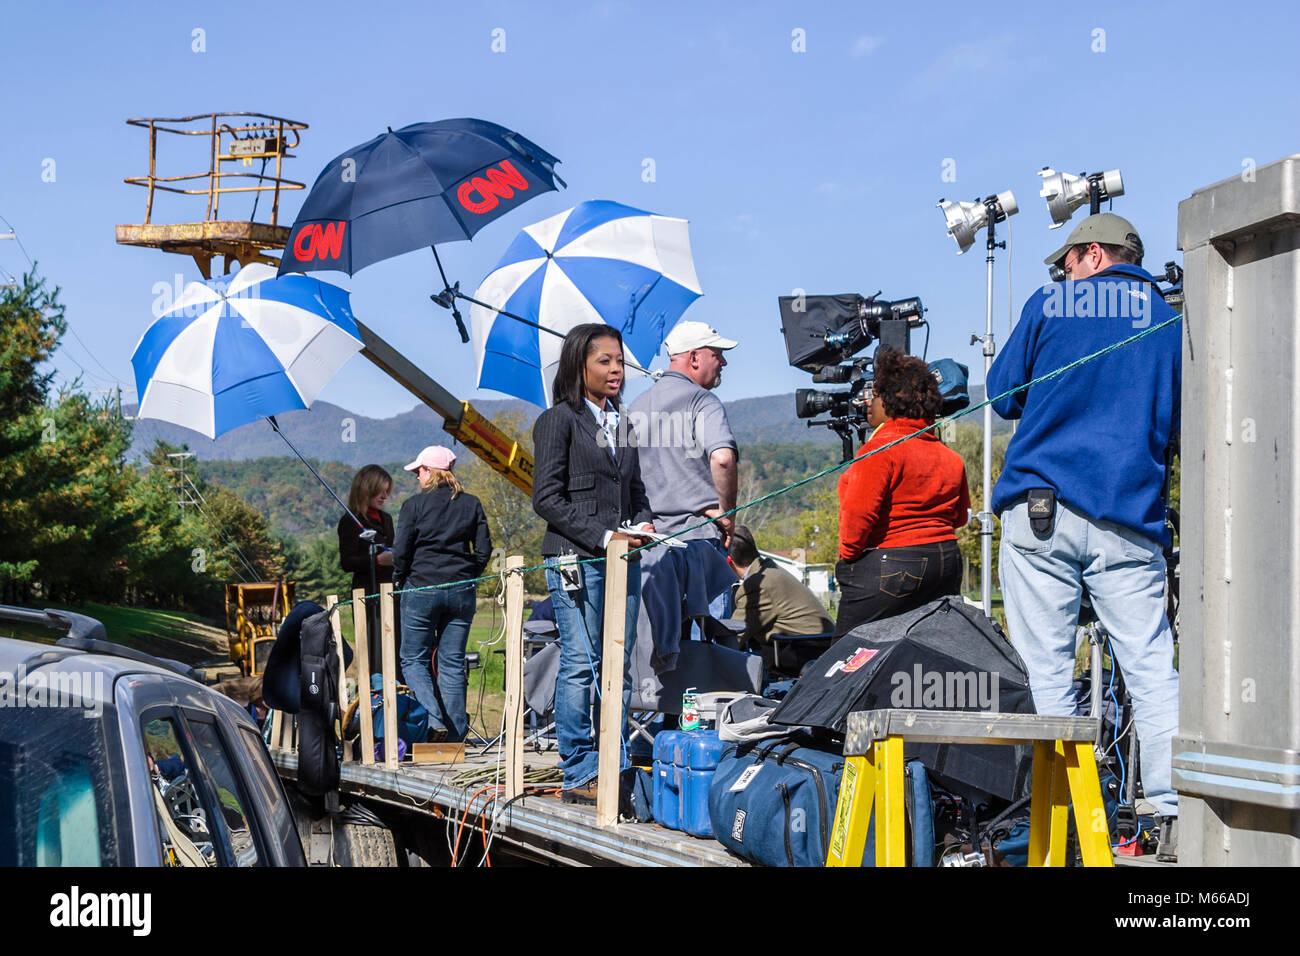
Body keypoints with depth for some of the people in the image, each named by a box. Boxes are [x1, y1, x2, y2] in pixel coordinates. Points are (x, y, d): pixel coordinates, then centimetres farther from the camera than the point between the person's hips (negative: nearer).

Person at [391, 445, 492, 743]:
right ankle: (455, 735, 5)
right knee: (452, 663, 8)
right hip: (462, 592, 4)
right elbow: (484, 550, 4)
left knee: (413, 660, 7)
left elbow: (400, 551, -6)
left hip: (421, 589, -3)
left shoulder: (414, 504, -4)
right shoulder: (471, 504, 6)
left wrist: (401, 581, 10)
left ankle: (435, 719, -14)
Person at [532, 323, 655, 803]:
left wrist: (641, 523, 2)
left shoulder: (621, 422, 17)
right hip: (576, 559, -6)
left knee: (619, 665, 5)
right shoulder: (558, 421, -2)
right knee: (581, 665, -8)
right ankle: (579, 775, -3)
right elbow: (547, 498, -8)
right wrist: (604, 537, -13)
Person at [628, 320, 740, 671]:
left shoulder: (636, 407, 16)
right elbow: (722, 457, -23)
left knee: (653, 648, 5)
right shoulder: (701, 400, -6)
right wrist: (726, 512, -11)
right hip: (698, 535, -6)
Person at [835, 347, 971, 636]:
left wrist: (847, 555, -5)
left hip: (888, 568, -8)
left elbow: (859, 512, -17)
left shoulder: (881, 448, -13)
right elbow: (960, 515, 20)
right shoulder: (950, 457, 12)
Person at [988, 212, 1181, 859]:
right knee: (1152, 670, 1)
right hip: (1128, 520, 2)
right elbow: (1180, 428, 16)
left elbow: (1002, 395, 14)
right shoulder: (1168, 321, 11)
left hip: (1040, 509, -2)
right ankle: (1177, 817, -5)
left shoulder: (1049, 305, 6)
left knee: (1044, 671, 0)